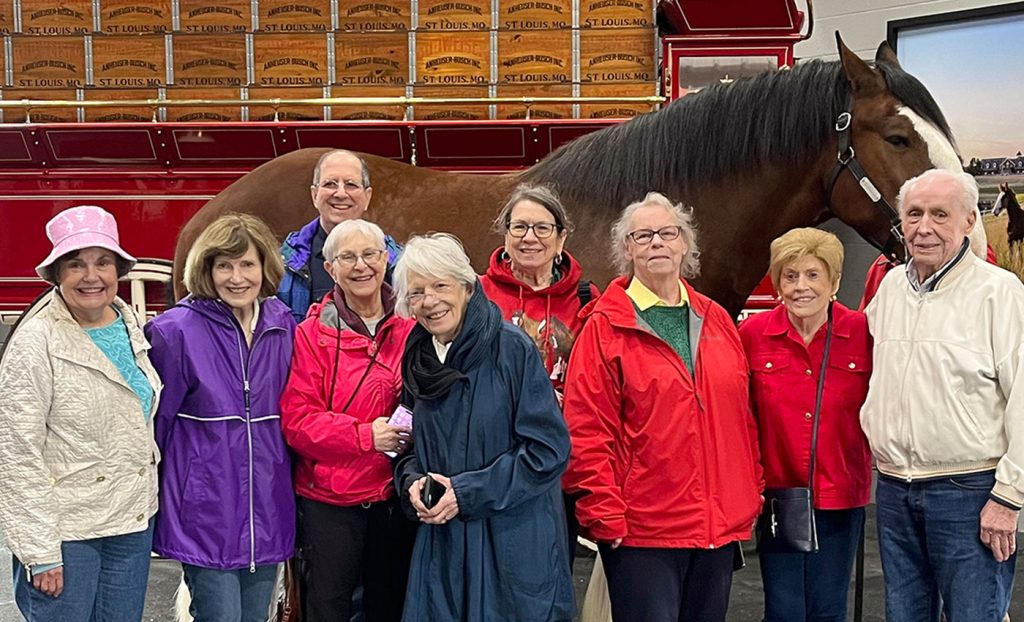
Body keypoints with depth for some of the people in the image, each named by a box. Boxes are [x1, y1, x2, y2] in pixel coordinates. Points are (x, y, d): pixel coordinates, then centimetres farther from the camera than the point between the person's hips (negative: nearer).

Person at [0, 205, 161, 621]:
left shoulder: (130, 325, 5)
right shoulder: (36, 343, -14)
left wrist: (147, 503, 13)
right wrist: (39, 552, -16)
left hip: (133, 523, 6)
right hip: (65, 532, -6)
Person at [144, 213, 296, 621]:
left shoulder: (283, 326, 4)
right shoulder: (176, 331, -10)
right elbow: (155, 417, -4)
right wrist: (148, 497, 0)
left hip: (267, 508, 5)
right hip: (206, 509, -5)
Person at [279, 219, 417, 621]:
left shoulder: (411, 327, 2)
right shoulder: (314, 334, -7)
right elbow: (296, 419, -12)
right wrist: (365, 435, -20)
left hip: (396, 496, 3)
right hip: (330, 501, -3)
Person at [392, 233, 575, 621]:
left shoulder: (511, 349, -12)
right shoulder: (418, 363, 7)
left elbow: (548, 449, -14)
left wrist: (468, 493, -16)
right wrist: (413, 481, -5)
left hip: (514, 543, -5)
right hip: (442, 546, 5)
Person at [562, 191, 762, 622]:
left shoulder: (716, 321, 11)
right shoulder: (604, 329, -6)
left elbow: (741, 418, 14)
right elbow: (586, 432, -10)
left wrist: (750, 496, 11)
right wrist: (605, 515, -13)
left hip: (720, 523, 5)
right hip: (641, 530, -5)